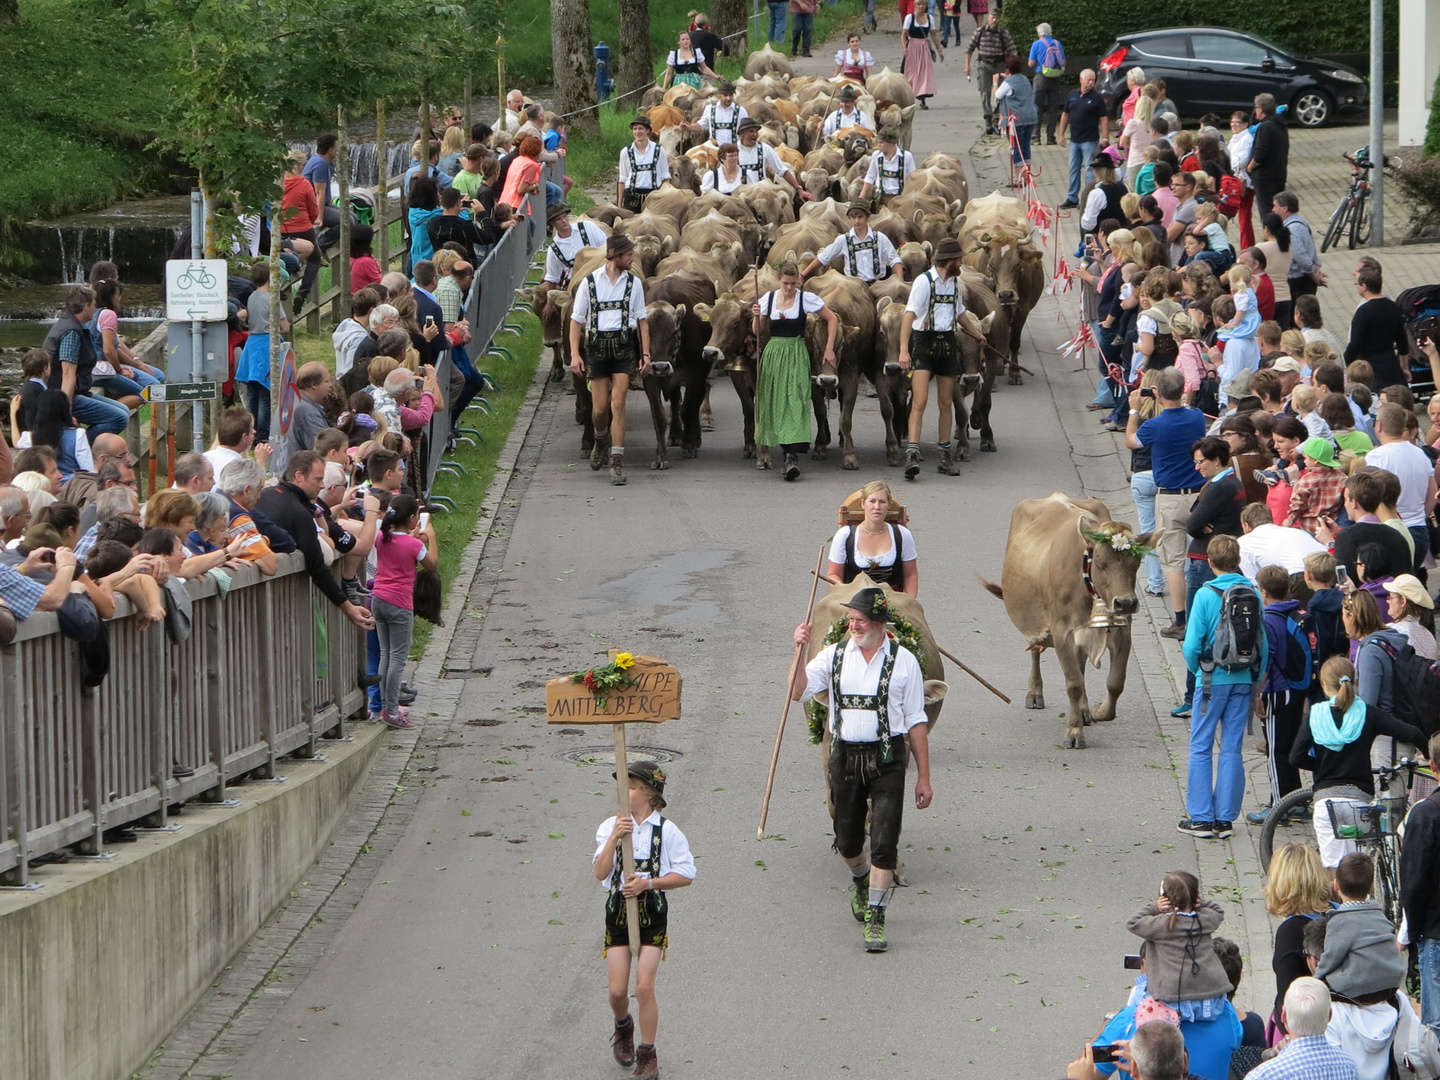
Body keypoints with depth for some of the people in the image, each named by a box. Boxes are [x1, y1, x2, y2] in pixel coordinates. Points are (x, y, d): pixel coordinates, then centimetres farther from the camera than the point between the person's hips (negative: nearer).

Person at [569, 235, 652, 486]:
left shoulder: (634, 283, 7)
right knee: (600, 407, 3)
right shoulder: (590, 282, 1)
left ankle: (617, 462, -7)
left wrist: (646, 354, 3)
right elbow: (576, 320, 2)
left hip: (624, 346, 0)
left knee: (617, 404, -8)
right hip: (597, 347, 0)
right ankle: (601, 441, 35)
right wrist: (575, 354, -7)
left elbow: (642, 321, 11)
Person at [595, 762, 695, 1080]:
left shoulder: (666, 831, -6)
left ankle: (647, 1054, 7)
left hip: (652, 913, -2)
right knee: (617, 989, 1)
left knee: (644, 986, -8)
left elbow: (686, 875, -3)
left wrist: (648, 883, -14)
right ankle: (623, 1027, 35)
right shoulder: (610, 827, 0)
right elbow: (601, 873, -8)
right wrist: (614, 838, -21)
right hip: (618, 910, 2)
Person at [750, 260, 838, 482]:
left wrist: (829, 349, 0)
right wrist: (756, 316, -10)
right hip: (772, 354, 4)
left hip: (796, 356, -3)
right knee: (771, 401, 7)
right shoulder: (768, 299, 5)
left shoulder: (807, 299, -3)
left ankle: (793, 456, -23)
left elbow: (832, 319, 4)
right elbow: (758, 331, 11)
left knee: (795, 401, -14)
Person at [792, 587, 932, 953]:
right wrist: (800, 651, -17)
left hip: (887, 759, -3)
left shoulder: (902, 661, 0)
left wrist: (923, 778, 0)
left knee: (884, 843, -10)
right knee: (847, 841, 13)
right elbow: (797, 692, -5)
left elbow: (916, 722, 2)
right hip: (845, 755, 3)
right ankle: (861, 883, 45)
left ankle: (874, 918, -5)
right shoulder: (834, 655, 5)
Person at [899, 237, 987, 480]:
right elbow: (909, 315, -22)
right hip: (924, 341, -7)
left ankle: (945, 456, 19)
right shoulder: (924, 281, -13)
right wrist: (904, 349, -32)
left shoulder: (954, 282, 11)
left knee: (946, 402, 10)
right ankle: (912, 454, -19)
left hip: (947, 342, 7)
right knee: (920, 401, -14)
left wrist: (977, 334, 43)